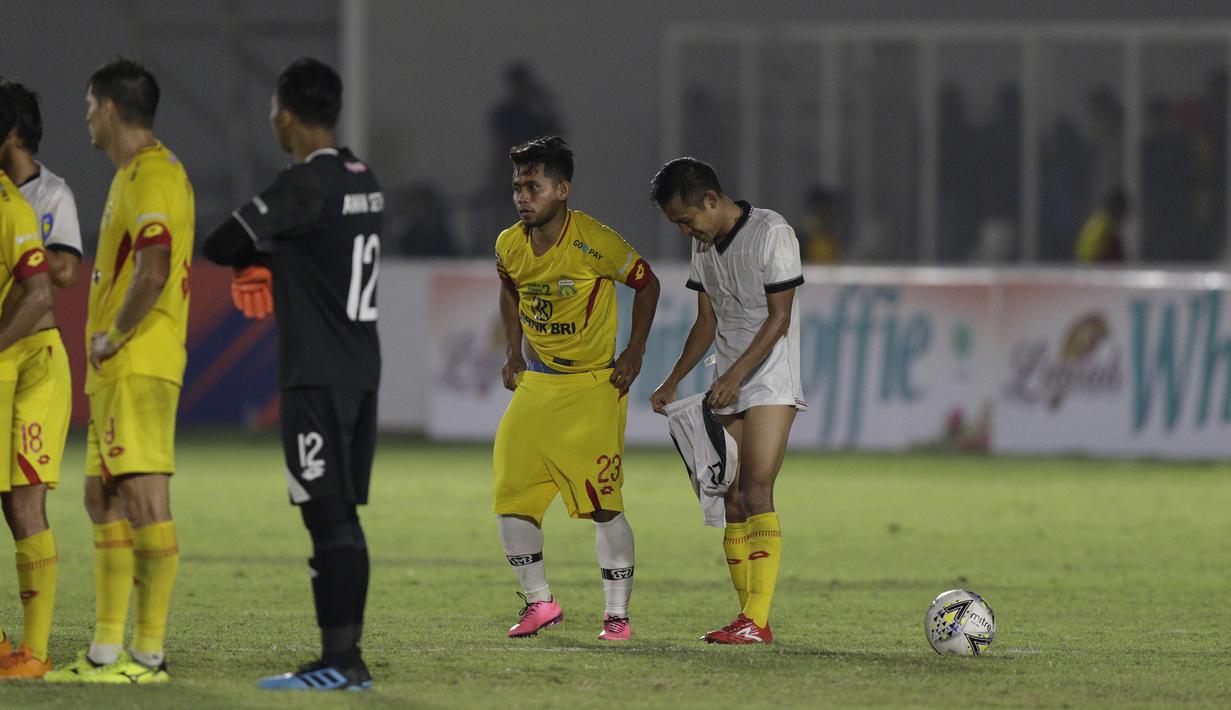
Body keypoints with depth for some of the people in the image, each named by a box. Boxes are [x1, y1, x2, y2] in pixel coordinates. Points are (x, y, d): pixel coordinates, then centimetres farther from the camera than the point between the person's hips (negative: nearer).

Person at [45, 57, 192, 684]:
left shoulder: (151, 177, -14)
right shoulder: (133, 174, 19)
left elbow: (153, 274, -25)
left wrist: (113, 339, -15)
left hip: (139, 367, -11)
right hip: (115, 372, 11)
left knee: (144, 498, -10)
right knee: (103, 498, 12)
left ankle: (149, 654, -11)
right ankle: (106, 651, 14)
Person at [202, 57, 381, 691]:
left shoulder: (306, 184, -16)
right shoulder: (363, 180, 13)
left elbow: (219, 245, -16)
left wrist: (248, 255, 6)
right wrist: (268, 261, 15)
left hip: (317, 377, -9)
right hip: (362, 371, 9)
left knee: (328, 517, -9)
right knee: (343, 518, 11)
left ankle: (337, 661, -10)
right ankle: (349, 658, 12)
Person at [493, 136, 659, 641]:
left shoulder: (593, 242, -17)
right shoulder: (509, 245, -1)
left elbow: (646, 283, -3)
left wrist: (634, 352, -5)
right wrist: (514, 353, 14)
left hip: (593, 387, -6)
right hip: (535, 385, 6)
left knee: (604, 505, -9)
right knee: (510, 499, -1)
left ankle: (617, 615, 0)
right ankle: (539, 602, 14)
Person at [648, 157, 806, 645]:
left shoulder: (772, 233, -12)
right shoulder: (704, 244, 11)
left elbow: (779, 317, -15)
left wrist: (735, 375, -21)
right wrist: (674, 381, 8)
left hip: (770, 383, -8)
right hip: (729, 388, 8)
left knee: (756, 494, -17)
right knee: (733, 503, 3)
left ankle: (756, 620, -22)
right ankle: (750, 622, 7)